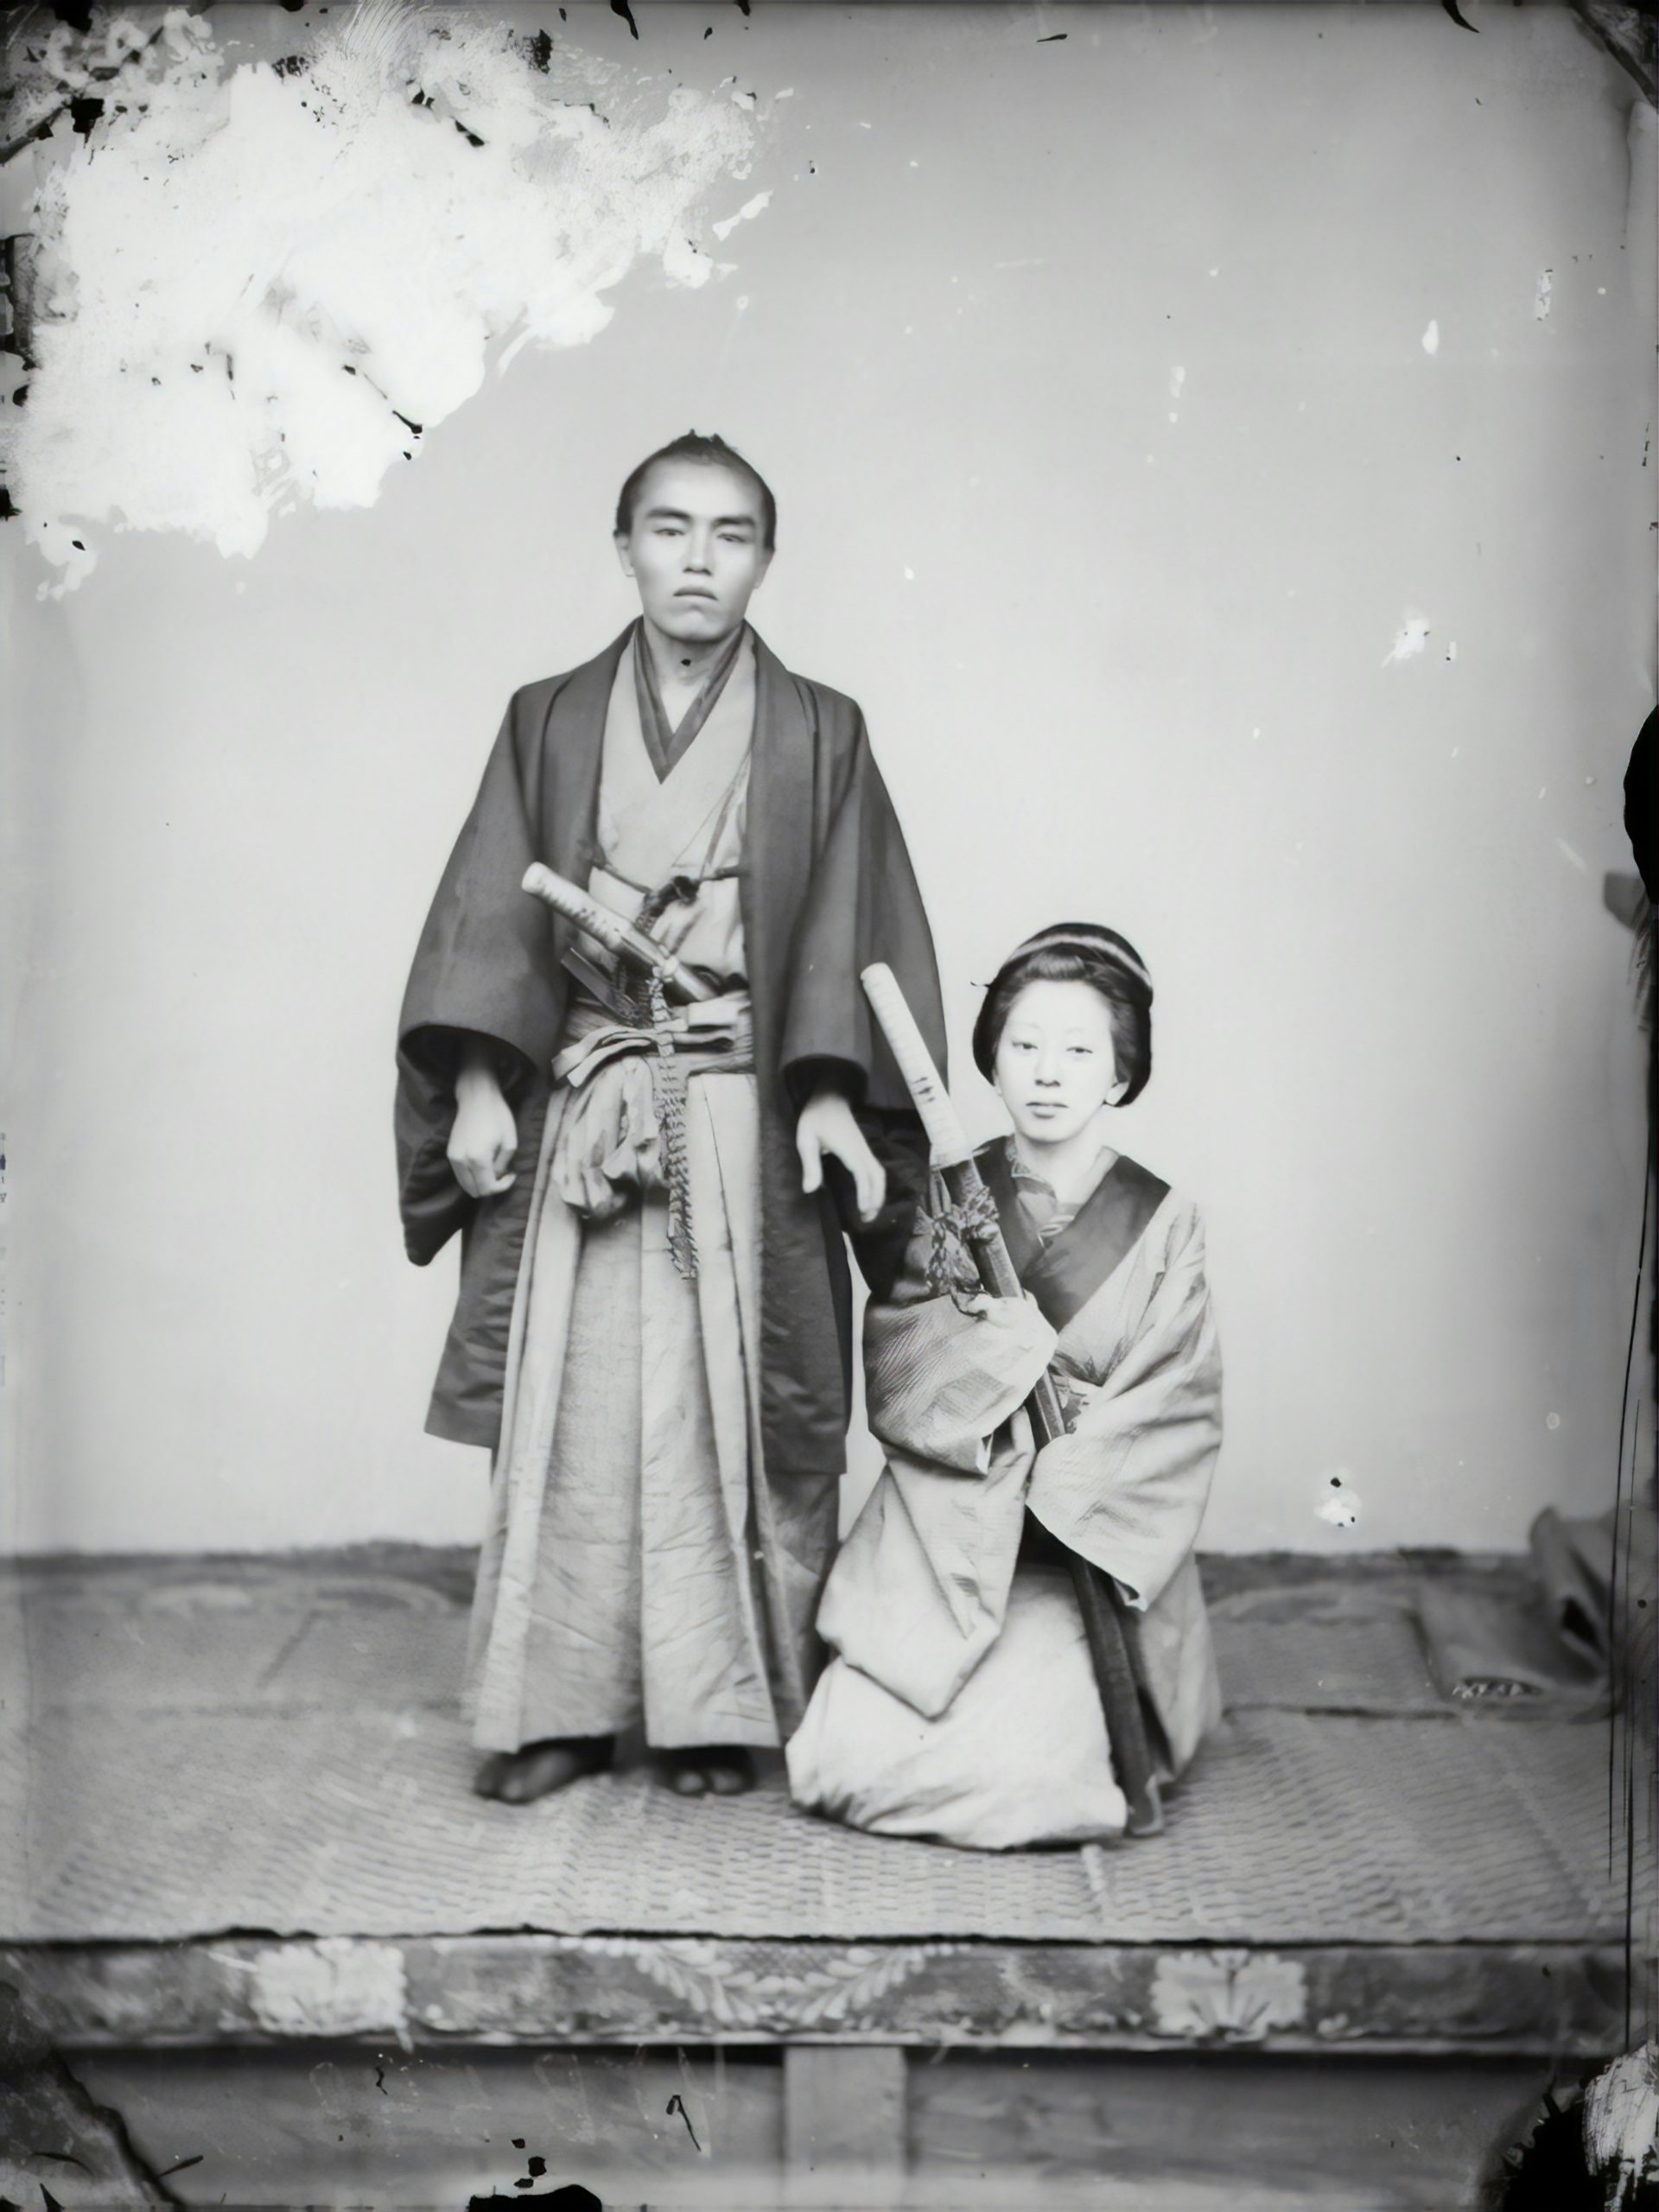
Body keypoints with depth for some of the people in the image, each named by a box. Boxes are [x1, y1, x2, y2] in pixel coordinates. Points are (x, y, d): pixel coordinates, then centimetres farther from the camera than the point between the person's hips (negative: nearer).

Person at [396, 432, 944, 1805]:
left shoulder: (819, 736, 7)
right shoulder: (549, 725, 10)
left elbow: (846, 932, 0)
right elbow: (490, 918, 4)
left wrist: (829, 1092, -12)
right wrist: (478, 1084, -8)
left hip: (750, 1118, -1)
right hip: (578, 1112, 2)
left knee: (731, 1410, 0)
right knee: (572, 1410, 1)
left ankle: (724, 1705, 11)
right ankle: (560, 1706, 11)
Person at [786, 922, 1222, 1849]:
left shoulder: (1163, 1224, 1)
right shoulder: (949, 1197, 6)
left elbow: (1179, 1423, -5)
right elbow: (895, 1369, -2)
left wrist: (1050, 1496, -14)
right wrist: (1016, 1351, -15)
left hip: (1084, 1547, -2)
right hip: (935, 1539, 2)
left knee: (1008, 1772, -23)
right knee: (850, 1762, -16)